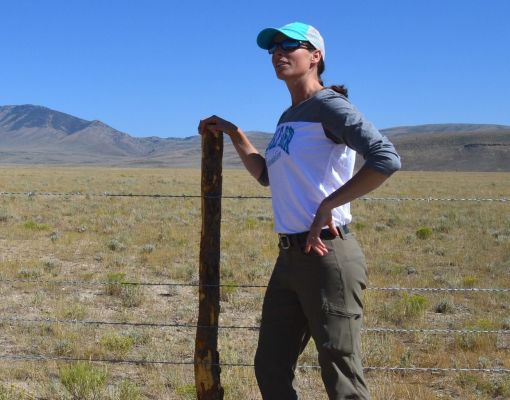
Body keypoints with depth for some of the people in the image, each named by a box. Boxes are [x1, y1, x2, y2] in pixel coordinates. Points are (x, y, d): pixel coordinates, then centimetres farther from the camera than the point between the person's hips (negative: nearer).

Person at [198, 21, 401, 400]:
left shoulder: (328, 106, -9)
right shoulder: (288, 117, 17)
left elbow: (387, 159, -23)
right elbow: (267, 174, 31)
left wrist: (327, 205, -21)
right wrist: (234, 134, 23)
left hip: (327, 255, -9)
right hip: (290, 256, 9)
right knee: (271, 369, 15)